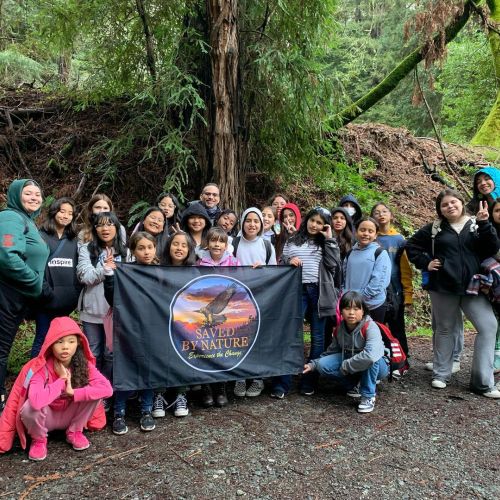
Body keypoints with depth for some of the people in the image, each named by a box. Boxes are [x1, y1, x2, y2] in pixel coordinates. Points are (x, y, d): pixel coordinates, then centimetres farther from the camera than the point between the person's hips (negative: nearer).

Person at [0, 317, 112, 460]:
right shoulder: (40, 368, -27)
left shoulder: (84, 365, -17)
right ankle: (39, 440, -2)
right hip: (47, 417, -2)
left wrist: (73, 392, -33)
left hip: (70, 416, 2)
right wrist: (61, 379, -32)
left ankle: (74, 432, 0)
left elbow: (107, 388, -30)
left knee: (93, 392, -24)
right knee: (30, 407, -35)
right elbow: (36, 401, -44)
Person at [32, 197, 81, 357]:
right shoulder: (41, 236, -4)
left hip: (67, 301, 5)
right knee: (42, 340, 2)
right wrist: (46, 292, -15)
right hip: (47, 301, -5)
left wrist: (76, 293, 3)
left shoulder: (73, 240, 12)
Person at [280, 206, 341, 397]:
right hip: (297, 291, 0)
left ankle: (309, 382, 16)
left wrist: (329, 239, -4)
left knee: (318, 337, 5)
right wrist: (288, 261, -6)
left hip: (320, 292, 1)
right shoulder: (292, 241, 14)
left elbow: (333, 264, -4)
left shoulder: (327, 243, 12)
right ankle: (281, 383, -2)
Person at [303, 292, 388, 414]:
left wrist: (345, 365, -32)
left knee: (369, 360, -40)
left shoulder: (370, 327, -28)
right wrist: (313, 364, -8)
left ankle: (368, 396, -17)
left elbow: (371, 355, -44)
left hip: (377, 367, -5)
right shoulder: (340, 329, -9)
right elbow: (331, 352, 5)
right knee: (323, 365, -18)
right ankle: (354, 384, 5)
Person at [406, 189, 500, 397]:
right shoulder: (435, 229, 4)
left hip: (472, 287, 1)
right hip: (443, 288, 0)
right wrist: (425, 263, 0)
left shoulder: (476, 225, 5)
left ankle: (482, 382, 0)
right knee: (445, 329, 10)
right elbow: (411, 246, 11)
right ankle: (441, 374, 25)